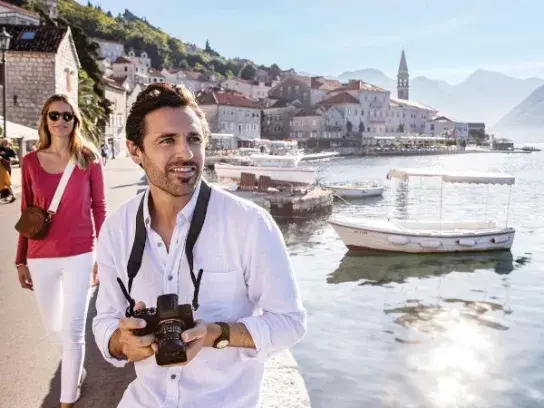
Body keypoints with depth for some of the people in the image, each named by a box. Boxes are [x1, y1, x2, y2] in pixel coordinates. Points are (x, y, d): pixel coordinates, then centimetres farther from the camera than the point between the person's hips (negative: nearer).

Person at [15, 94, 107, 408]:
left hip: (79, 255, -3)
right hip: (40, 257, 3)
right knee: (53, 326, 18)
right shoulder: (31, 161, 3)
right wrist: (21, 260, 9)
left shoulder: (89, 158, -2)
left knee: (72, 330, 2)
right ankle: (75, 366, 48)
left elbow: (100, 208, 1)